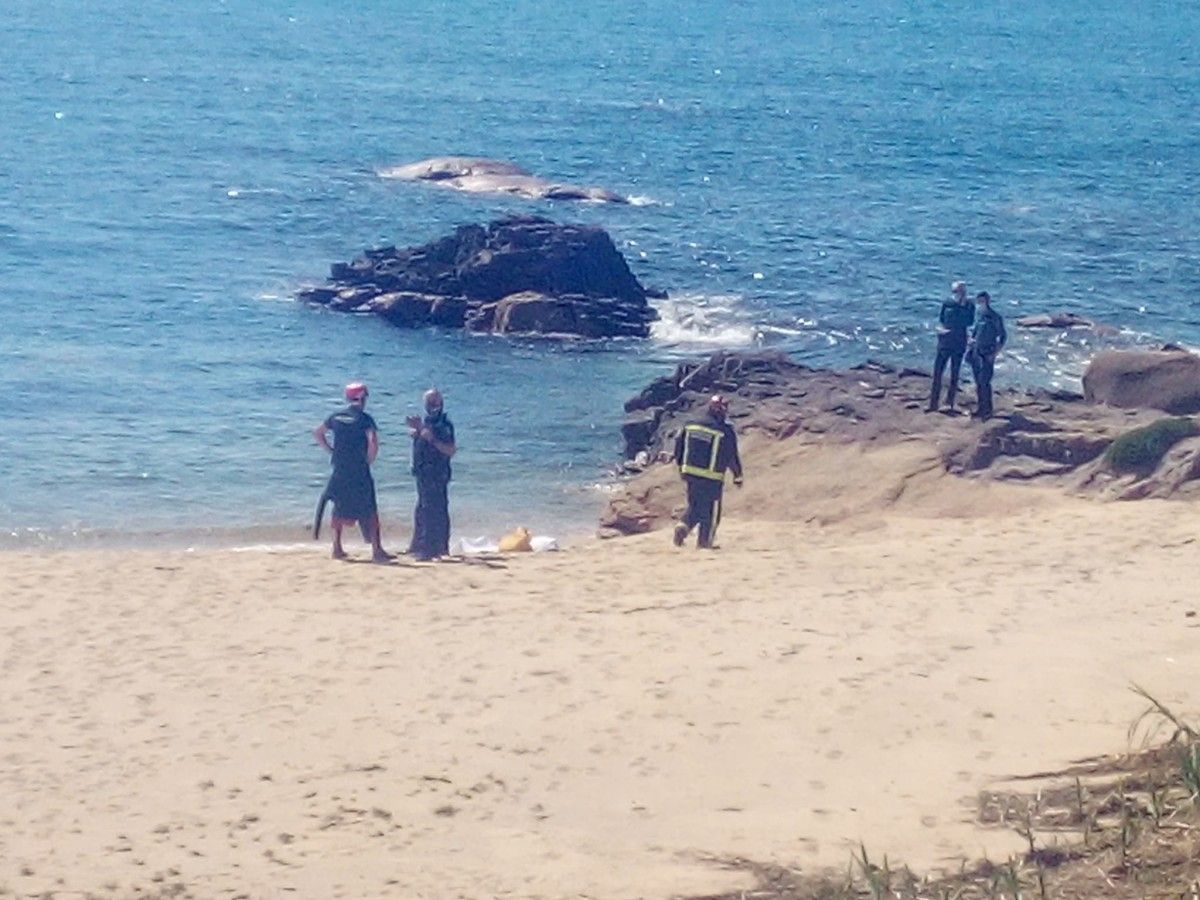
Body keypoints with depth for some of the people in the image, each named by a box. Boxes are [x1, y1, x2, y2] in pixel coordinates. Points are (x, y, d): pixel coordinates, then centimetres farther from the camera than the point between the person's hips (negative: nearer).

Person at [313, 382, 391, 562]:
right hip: (359, 472, -5)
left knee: (339, 508, 16)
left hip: (339, 471, 5)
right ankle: (376, 550, -4)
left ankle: (337, 548, 17)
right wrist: (369, 460, -6)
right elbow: (373, 442, -21)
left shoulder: (336, 417, 8)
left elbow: (317, 433, 20)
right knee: (369, 511, -1)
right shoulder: (364, 419, -9)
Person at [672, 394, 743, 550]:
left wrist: (681, 468, 21)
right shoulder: (725, 431, -12)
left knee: (695, 506, 19)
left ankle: (683, 527, -6)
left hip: (690, 474, 4)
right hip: (712, 479, -4)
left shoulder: (690, 426, 1)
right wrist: (738, 476, 8)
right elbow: (732, 457, -6)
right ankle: (704, 541, 17)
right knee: (711, 511, 12)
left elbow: (678, 448, 7)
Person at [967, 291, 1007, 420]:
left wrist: (996, 353, -14)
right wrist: (970, 346, 13)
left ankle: (987, 410, -5)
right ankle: (980, 408, 17)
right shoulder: (978, 315, 9)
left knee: (984, 381, -12)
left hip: (988, 354, -7)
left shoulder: (995, 317, -11)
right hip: (977, 352, 7)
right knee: (978, 382, 10)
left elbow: (1003, 336, -8)